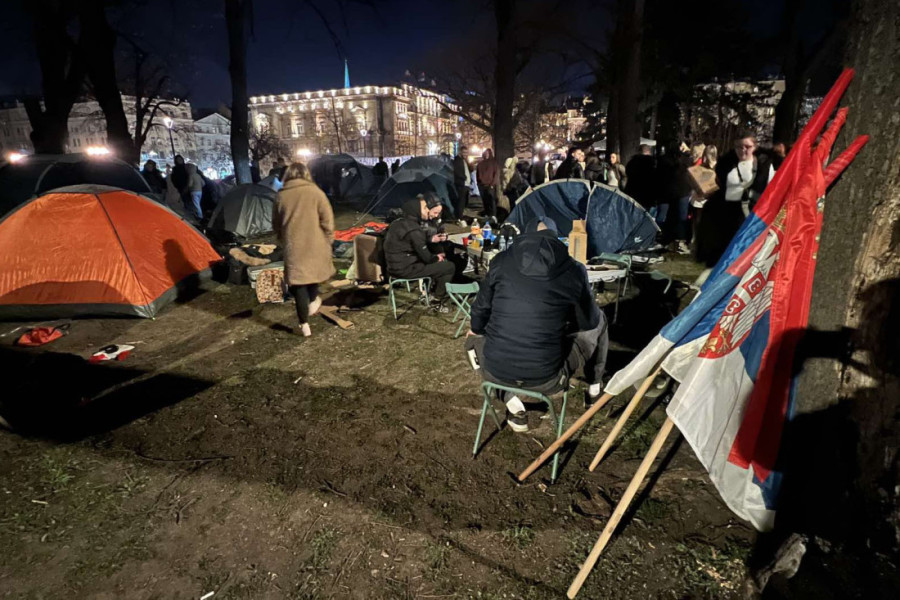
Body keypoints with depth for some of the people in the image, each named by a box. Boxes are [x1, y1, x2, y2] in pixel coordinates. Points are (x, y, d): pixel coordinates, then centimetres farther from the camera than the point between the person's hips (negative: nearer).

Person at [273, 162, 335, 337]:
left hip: (293, 246, 1)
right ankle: (313, 302, 40)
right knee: (314, 270, 27)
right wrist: (329, 239, 5)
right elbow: (327, 219, -7)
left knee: (298, 281, 6)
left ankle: (304, 325, 8)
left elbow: (276, 224, 11)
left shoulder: (281, 195, 3)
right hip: (315, 244, -1)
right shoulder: (314, 191, -5)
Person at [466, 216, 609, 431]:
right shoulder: (574, 270, -1)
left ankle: (513, 406, 22)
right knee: (598, 322, 23)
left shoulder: (501, 261, 2)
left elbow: (481, 310, 14)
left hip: (495, 371, 1)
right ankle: (594, 388, 44)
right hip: (545, 378, 0)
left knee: (476, 335, 37)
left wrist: (475, 329, 37)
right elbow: (588, 321, 14)